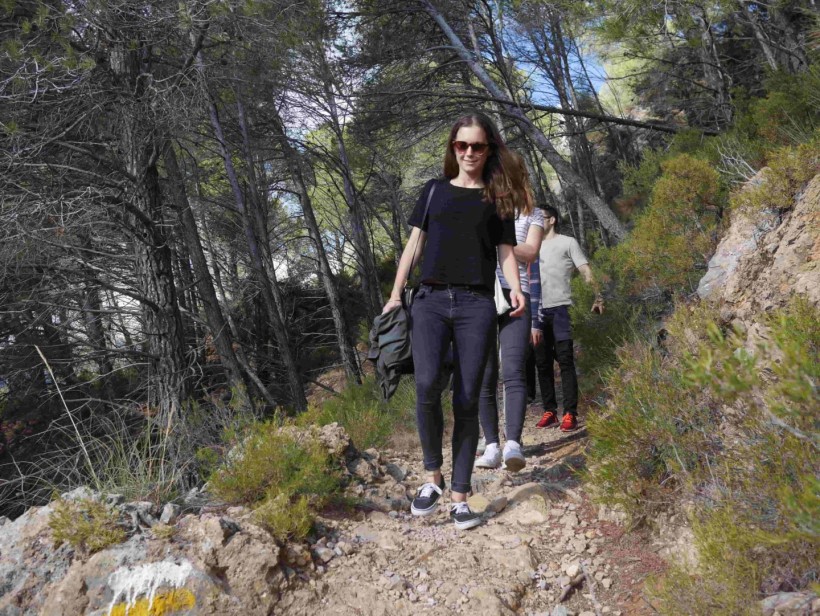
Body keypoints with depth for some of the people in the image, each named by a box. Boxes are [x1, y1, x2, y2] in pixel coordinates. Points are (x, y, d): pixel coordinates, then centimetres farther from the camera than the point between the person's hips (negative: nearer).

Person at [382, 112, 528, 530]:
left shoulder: (497, 198, 15)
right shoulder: (435, 190, 17)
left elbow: (505, 252, 10)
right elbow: (415, 243, 15)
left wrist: (516, 289, -9)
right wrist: (395, 294, 7)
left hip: (476, 304, 0)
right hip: (430, 299, 0)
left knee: (467, 400, -2)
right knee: (427, 385, -20)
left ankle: (459, 498, 6)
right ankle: (432, 476, 0)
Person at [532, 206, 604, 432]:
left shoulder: (568, 242, 8)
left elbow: (586, 272, 0)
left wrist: (598, 297, -13)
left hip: (559, 309, -5)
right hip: (538, 311, 5)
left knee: (565, 361, -9)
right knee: (543, 363, 4)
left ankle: (570, 414, -9)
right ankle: (549, 411, 9)